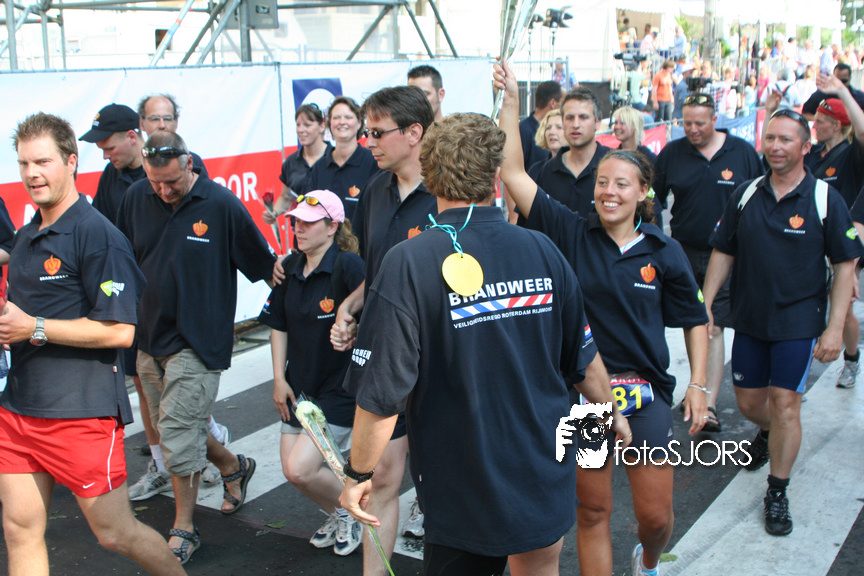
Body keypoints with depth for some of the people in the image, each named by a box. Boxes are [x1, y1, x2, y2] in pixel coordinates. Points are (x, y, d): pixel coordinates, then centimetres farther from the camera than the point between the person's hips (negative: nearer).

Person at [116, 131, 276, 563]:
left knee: (178, 436, -5)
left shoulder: (222, 205, -12)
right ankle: (233, 466, 41)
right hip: (149, 337, 6)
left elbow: (262, 266, -4)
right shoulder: (136, 198, 1)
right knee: (174, 430, 15)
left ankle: (184, 529, 13)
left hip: (197, 341, -6)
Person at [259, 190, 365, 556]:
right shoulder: (290, 268, 3)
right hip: (299, 385, 7)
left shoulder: (347, 265, -19)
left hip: (339, 387, -7)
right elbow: (279, 325, 10)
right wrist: (279, 379, 8)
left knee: (300, 468, -12)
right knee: (291, 469, 10)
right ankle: (337, 515, 37)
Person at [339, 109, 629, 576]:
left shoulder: (408, 264, -19)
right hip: (548, 478, 4)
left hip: (464, 495, -3)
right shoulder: (541, 251, -5)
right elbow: (584, 359, 5)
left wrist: (359, 474, -5)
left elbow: (381, 392, -20)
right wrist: (613, 415, 24)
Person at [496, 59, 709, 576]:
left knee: (656, 515, 7)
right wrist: (511, 102, -13)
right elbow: (513, 173, -9)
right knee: (592, 512, 10)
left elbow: (695, 320, 10)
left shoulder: (663, 252, -1)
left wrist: (698, 385, 3)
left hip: (644, 390, 1)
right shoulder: (572, 234, -4)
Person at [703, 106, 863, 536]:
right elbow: (723, 253, 8)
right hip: (749, 319, 4)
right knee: (749, 400, 12)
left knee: (785, 402, -5)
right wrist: (705, 304, 2)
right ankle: (768, 432, 48)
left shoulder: (824, 199, -8)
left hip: (798, 321, -3)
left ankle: (777, 492, 11)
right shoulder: (745, 196, 1)